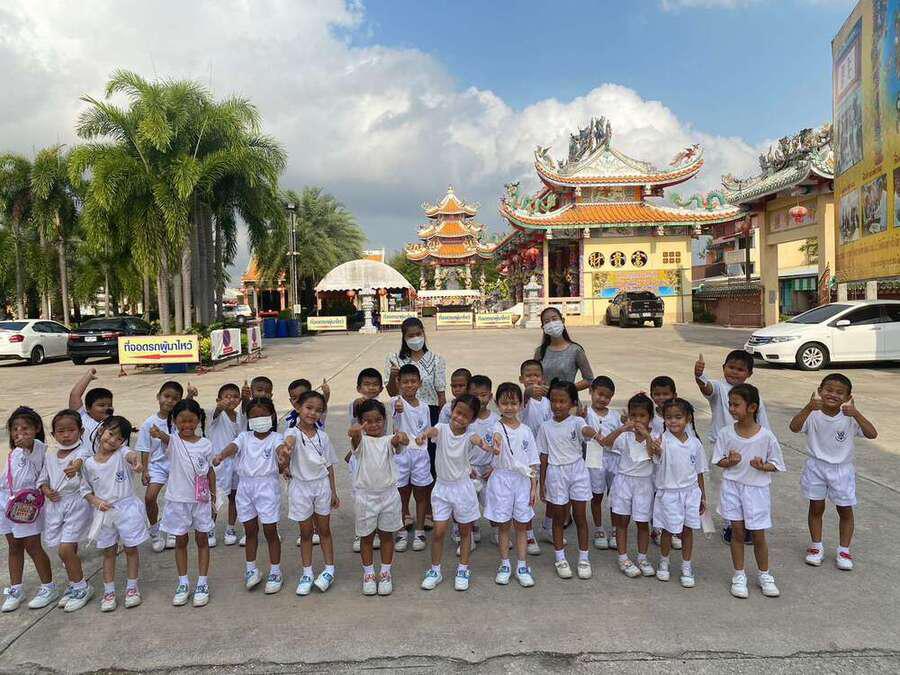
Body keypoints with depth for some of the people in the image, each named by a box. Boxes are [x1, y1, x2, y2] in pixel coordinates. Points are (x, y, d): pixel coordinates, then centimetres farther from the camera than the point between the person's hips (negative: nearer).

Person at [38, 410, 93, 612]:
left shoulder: (82, 453, -11)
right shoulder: (50, 454, 8)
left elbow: (81, 460, -34)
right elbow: (43, 477, 17)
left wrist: (76, 466, -57)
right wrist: (46, 490, -3)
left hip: (76, 503, -6)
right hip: (54, 504, 6)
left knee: (65, 549, -11)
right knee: (68, 549, 14)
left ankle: (81, 588, 10)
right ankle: (75, 586, 33)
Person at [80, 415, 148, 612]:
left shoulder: (122, 453, -9)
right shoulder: (89, 463, -2)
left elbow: (131, 454, -34)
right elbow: (85, 489, 7)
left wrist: (137, 460, -58)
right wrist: (96, 501, -12)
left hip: (126, 508, -2)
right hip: (104, 512, 2)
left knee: (131, 549, 9)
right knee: (108, 552, 13)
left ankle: (132, 588, 24)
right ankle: (109, 592, 24)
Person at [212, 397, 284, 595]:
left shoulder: (275, 438, -3)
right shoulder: (245, 437, 6)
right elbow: (233, 446, -14)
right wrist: (221, 455, -37)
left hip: (267, 484, -3)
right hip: (245, 485, 3)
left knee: (270, 530, 3)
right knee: (250, 529, 14)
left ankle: (275, 572, 16)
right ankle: (251, 569, 29)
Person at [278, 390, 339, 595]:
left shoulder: (323, 436, 0)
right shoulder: (293, 433, -12)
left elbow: (329, 465, 7)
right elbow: (290, 441, -39)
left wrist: (333, 492, 7)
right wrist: (285, 449, -63)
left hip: (322, 485, 2)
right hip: (301, 486, -2)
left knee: (324, 529, 12)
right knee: (306, 532, 9)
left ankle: (329, 570, 25)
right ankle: (307, 573, 23)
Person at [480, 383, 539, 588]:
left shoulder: (525, 431, 3)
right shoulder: (496, 428, -7)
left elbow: (532, 462, 7)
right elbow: (496, 438, -31)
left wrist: (534, 487, 4)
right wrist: (492, 447, -54)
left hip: (523, 479, 3)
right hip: (502, 479, -2)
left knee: (522, 525, 9)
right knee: (504, 524, 8)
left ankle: (522, 566, 20)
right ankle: (505, 565, 22)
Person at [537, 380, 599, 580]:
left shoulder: (576, 422, -8)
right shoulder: (546, 427, -2)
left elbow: (585, 429, -32)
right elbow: (544, 456, 4)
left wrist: (596, 434, -57)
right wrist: (542, 483, 5)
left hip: (577, 471, -1)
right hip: (555, 473, 1)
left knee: (580, 516, 6)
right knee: (558, 517, 10)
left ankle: (584, 558, 20)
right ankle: (560, 559, 23)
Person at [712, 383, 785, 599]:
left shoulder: (766, 436, -12)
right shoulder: (726, 433, -6)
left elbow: (776, 464, -2)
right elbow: (719, 461, 2)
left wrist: (763, 466, -22)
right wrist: (729, 461, -20)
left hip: (757, 488, -1)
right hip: (732, 486, 1)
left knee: (758, 535, 7)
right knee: (737, 531, 8)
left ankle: (764, 575, 29)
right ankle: (739, 576, 23)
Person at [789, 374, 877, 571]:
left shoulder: (850, 418, -13)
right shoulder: (813, 414, -15)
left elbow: (872, 434, -24)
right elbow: (794, 427, -31)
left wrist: (856, 414, -36)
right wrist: (808, 408, -44)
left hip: (842, 469, 1)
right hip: (816, 467, 0)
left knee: (845, 510, 11)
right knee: (816, 508, 11)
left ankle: (843, 550, 27)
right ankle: (816, 546, 27)